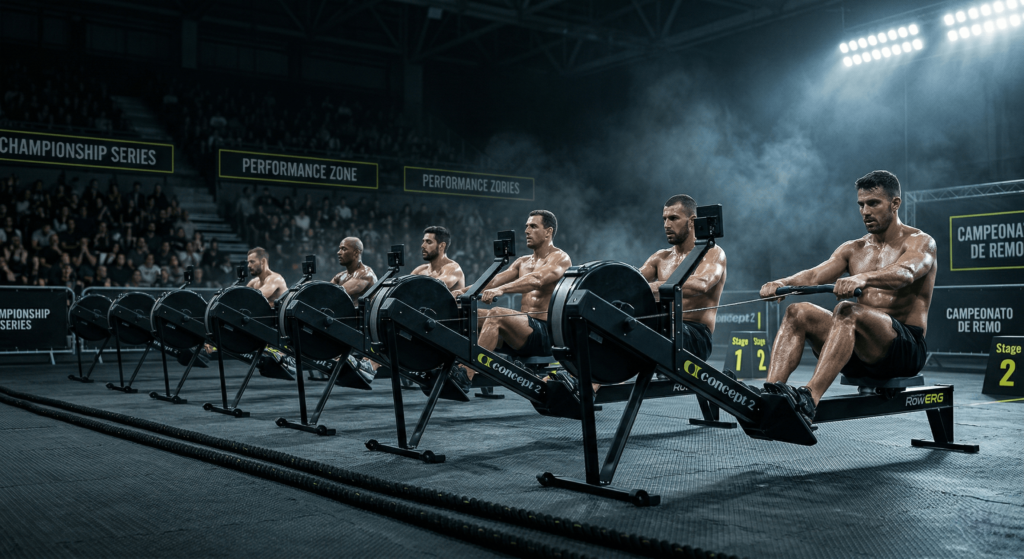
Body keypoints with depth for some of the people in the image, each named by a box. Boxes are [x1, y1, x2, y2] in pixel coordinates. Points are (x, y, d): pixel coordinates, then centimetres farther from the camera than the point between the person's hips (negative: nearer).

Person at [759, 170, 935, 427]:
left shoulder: (920, 242, 0)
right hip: (859, 356, 6)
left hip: (905, 350, -6)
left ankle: (808, 399, -51)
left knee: (847, 311, -35)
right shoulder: (853, 249, 18)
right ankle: (770, 392, -35)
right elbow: (815, 275, 1)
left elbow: (904, 273, -25)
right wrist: (782, 283, -22)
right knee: (798, 313, -18)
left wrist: (862, 278, -46)